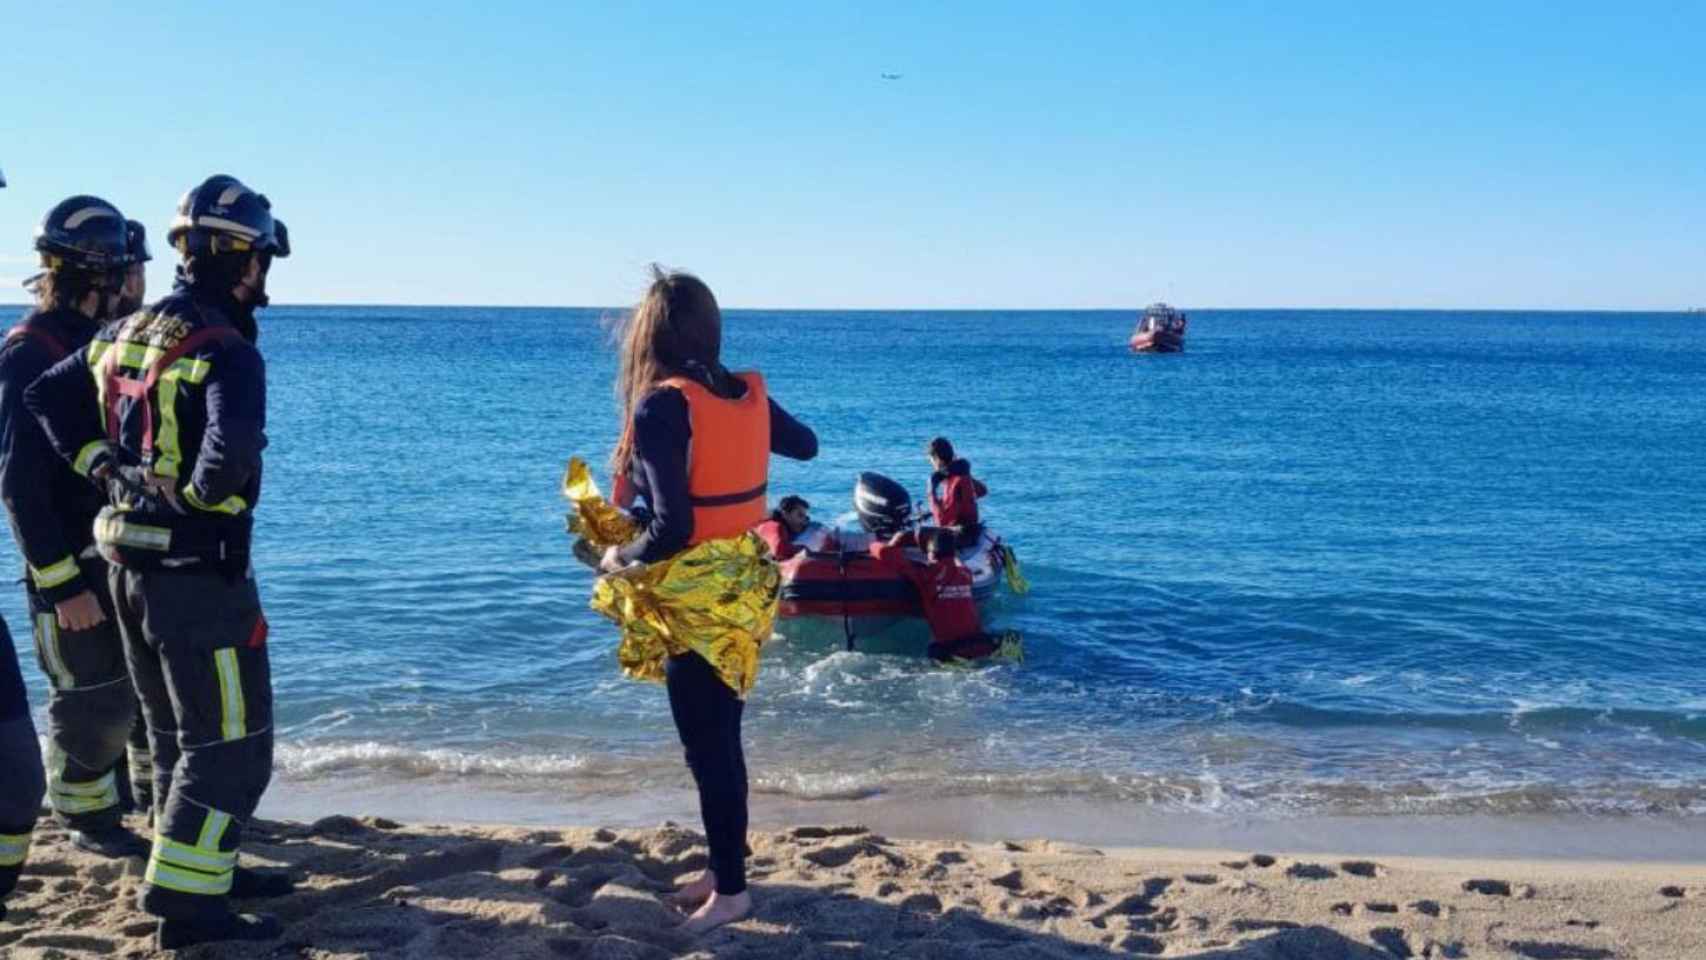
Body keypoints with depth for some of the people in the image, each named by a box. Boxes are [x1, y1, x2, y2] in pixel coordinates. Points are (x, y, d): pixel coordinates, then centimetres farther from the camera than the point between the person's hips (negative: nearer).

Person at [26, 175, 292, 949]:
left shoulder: (125, 334, 7)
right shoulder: (228, 351, -20)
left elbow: (45, 397, 17)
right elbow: (232, 452, -36)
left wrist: (99, 465, 12)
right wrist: (199, 494, -15)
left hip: (129, 563, 9)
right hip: (199, 571, -9)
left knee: (176, 734, 20)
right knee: (232, 743, 1)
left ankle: (204, 868, 32)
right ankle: (186, 905, 4)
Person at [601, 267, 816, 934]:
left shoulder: (660, 407, -20)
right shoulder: (749, 394, 1)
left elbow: (672, 527, -25)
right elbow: (806, 446, 22)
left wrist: (619, 558, -7)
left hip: (696, 604, -7)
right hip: (745, 594, 7)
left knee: (707, 749, 6)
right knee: (721, 739, 19)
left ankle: (731, 890, 18)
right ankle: (723, 869, 32)